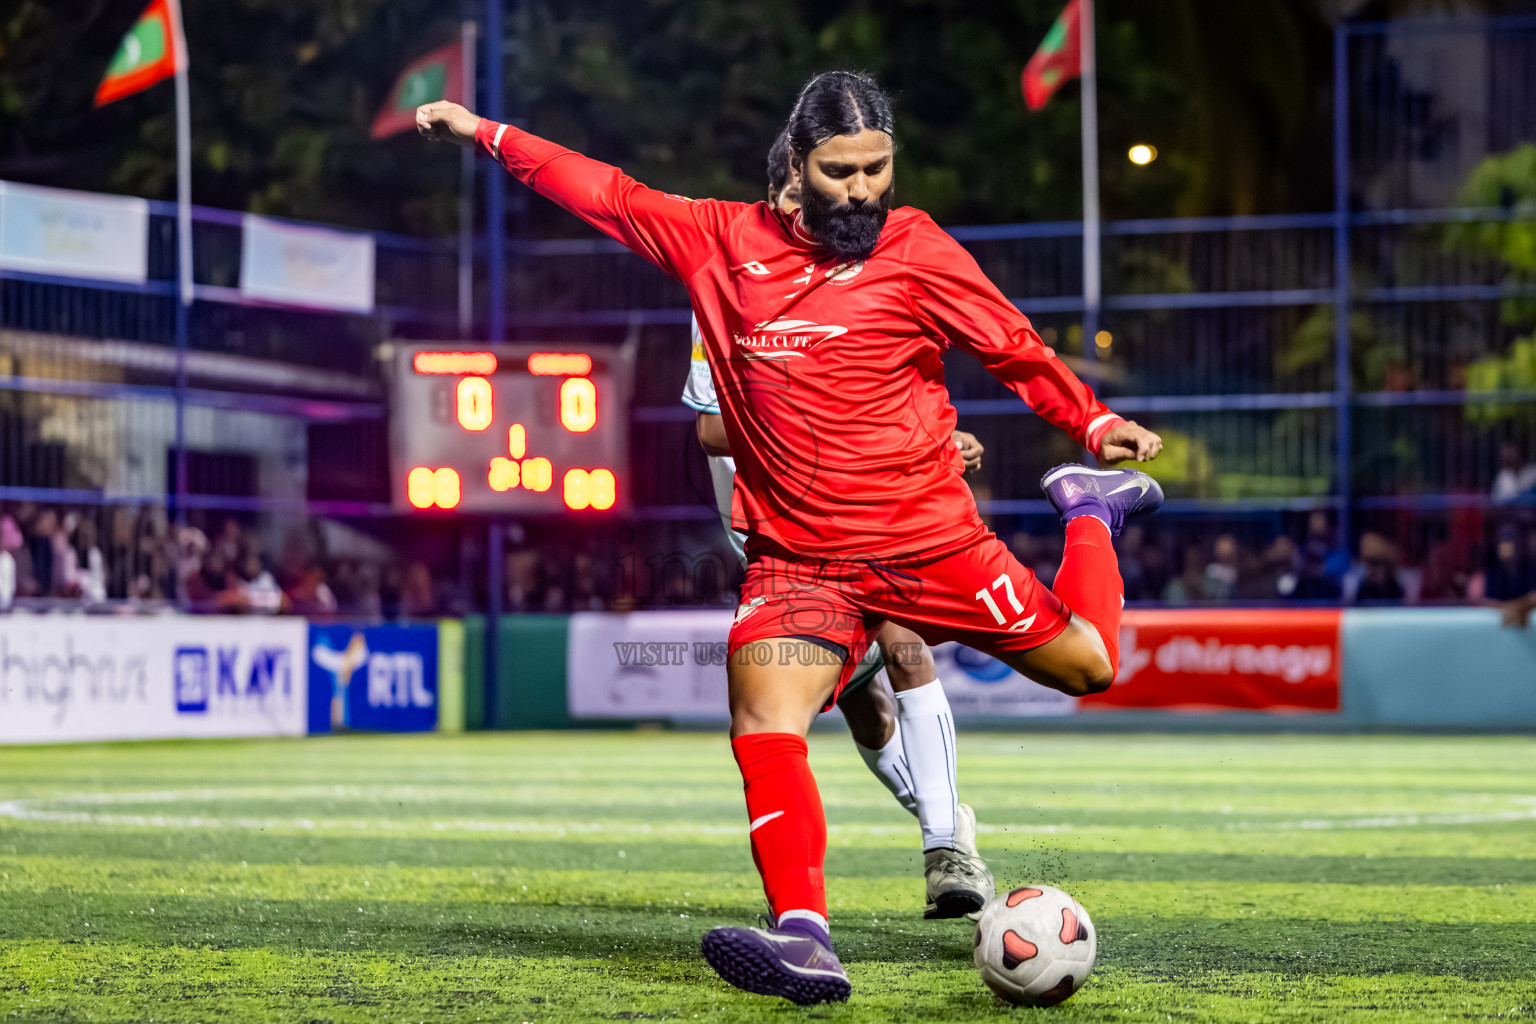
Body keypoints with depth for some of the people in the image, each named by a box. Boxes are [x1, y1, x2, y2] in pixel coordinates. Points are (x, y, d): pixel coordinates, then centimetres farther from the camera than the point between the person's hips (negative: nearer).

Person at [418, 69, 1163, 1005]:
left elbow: (1017, 348, 3)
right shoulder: (725, 242, 3)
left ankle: (1091, 511, 36)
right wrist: (488, 135, 16)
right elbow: (613, 196, 13)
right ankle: (806, 943, -31)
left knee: (1090, 665, 7)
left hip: (931, 541, -1)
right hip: (799, 562, 1)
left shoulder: (918, 252, -4)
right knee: (765, 729, -23)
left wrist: (1096, 423, -8)